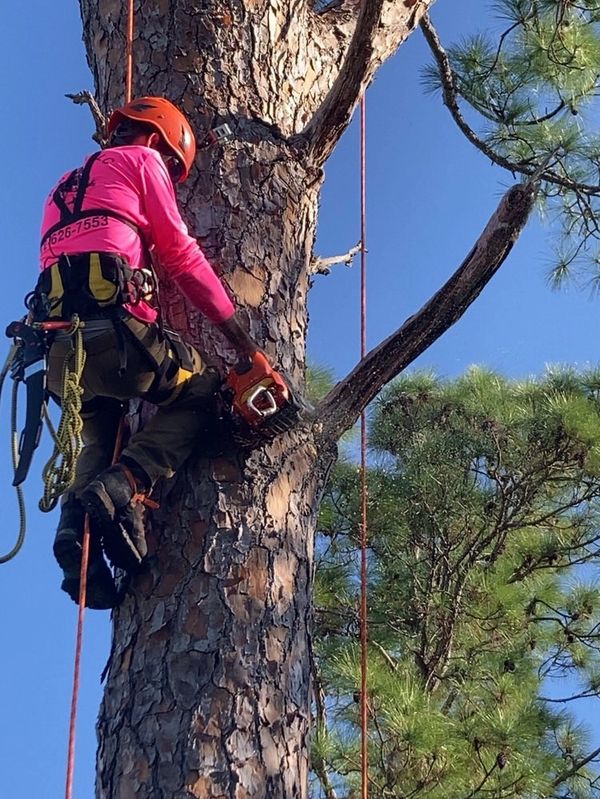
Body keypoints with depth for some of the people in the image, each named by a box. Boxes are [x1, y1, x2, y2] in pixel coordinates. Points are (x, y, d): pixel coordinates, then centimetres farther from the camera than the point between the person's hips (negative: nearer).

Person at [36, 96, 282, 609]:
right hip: (112, 327, -7)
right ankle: (124, 486, -11)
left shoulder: (65, 188, 36)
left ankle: (76, 527, 0)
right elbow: (182, 258, 8)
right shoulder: (140, 160, 15)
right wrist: (247, 347, 7)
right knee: (203, 391, 14)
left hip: (58, 346, 7)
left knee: (100, 442, 29)